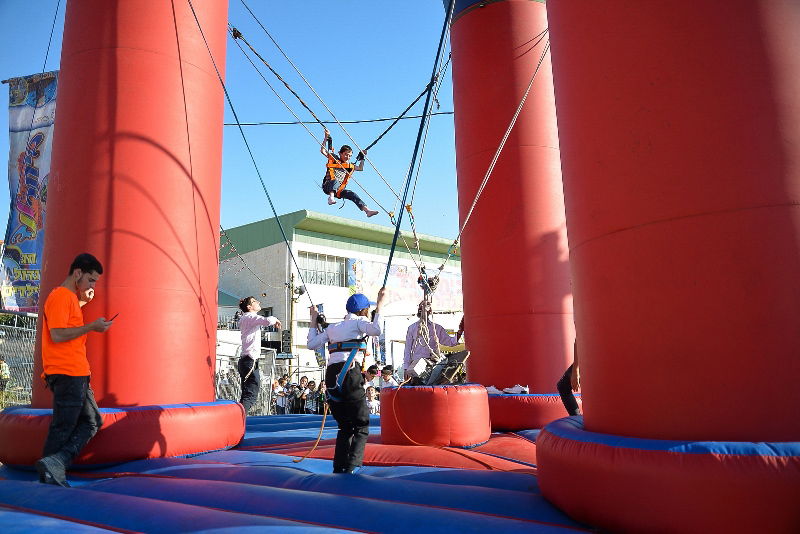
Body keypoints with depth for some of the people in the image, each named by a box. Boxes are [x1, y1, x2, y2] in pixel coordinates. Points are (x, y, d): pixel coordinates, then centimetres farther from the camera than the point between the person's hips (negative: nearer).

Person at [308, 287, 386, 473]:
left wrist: (314, 320, 30)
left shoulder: (332, 327, 23)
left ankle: (339, 465, 9)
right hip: (350, 373, -6)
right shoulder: (358, 322, 7)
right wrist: (379, 305, -4)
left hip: (331, 374, 6)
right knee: (361, 425, 2)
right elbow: (376, 330, -13)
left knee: (345, 426, 16)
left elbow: (312, 344, 20)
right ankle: (353, 465, -11)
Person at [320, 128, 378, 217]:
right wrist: (326, 138, -6)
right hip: (328, 186, -5)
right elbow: (322, 151, -2)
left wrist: (362, 158, 24)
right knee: (336, 181, -37)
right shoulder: (334, 159, 6)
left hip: (338, 191, 5)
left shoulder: (349, 166, 19)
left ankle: (367, 210, -27)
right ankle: (331, 197, -59)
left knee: (353, 195, -17)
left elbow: (360, 168, 31)